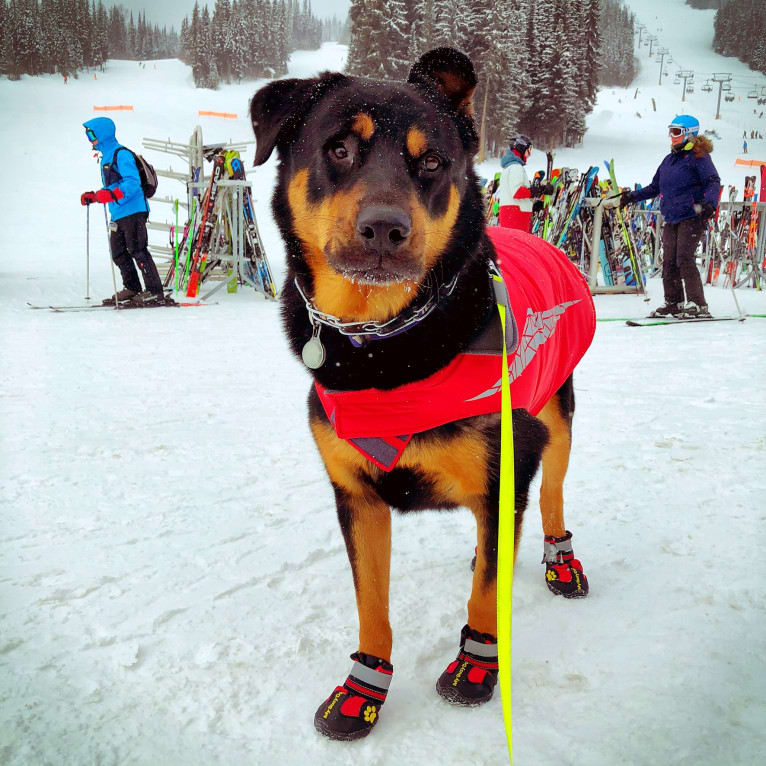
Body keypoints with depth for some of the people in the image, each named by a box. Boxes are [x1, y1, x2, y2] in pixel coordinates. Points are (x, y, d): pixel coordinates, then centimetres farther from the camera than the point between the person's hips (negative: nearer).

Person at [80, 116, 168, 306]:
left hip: (132, 211, -10)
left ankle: (155, 292, -9)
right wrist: (93, 196, 21)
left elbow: (133, 182, -21)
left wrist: (110, 195, -29)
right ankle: (132, 289, 23)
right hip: (118, 214, 10)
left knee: (138, 251, -11)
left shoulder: (121, 154, -9)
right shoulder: (106, 157, 22)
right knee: (118, 253, 13)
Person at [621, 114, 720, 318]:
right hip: (671, 219, 7)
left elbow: (713, 182, -12)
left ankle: (698, 305, -12)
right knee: (669, 261, 3)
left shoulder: (698, 156, -3)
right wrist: (633, 196, 22)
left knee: (684, 259, -16)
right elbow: (655, 187, 28)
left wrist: (709, 203, -29)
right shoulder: (669, 159, 20)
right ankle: (673, 303, 11)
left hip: (692, 217, -7)